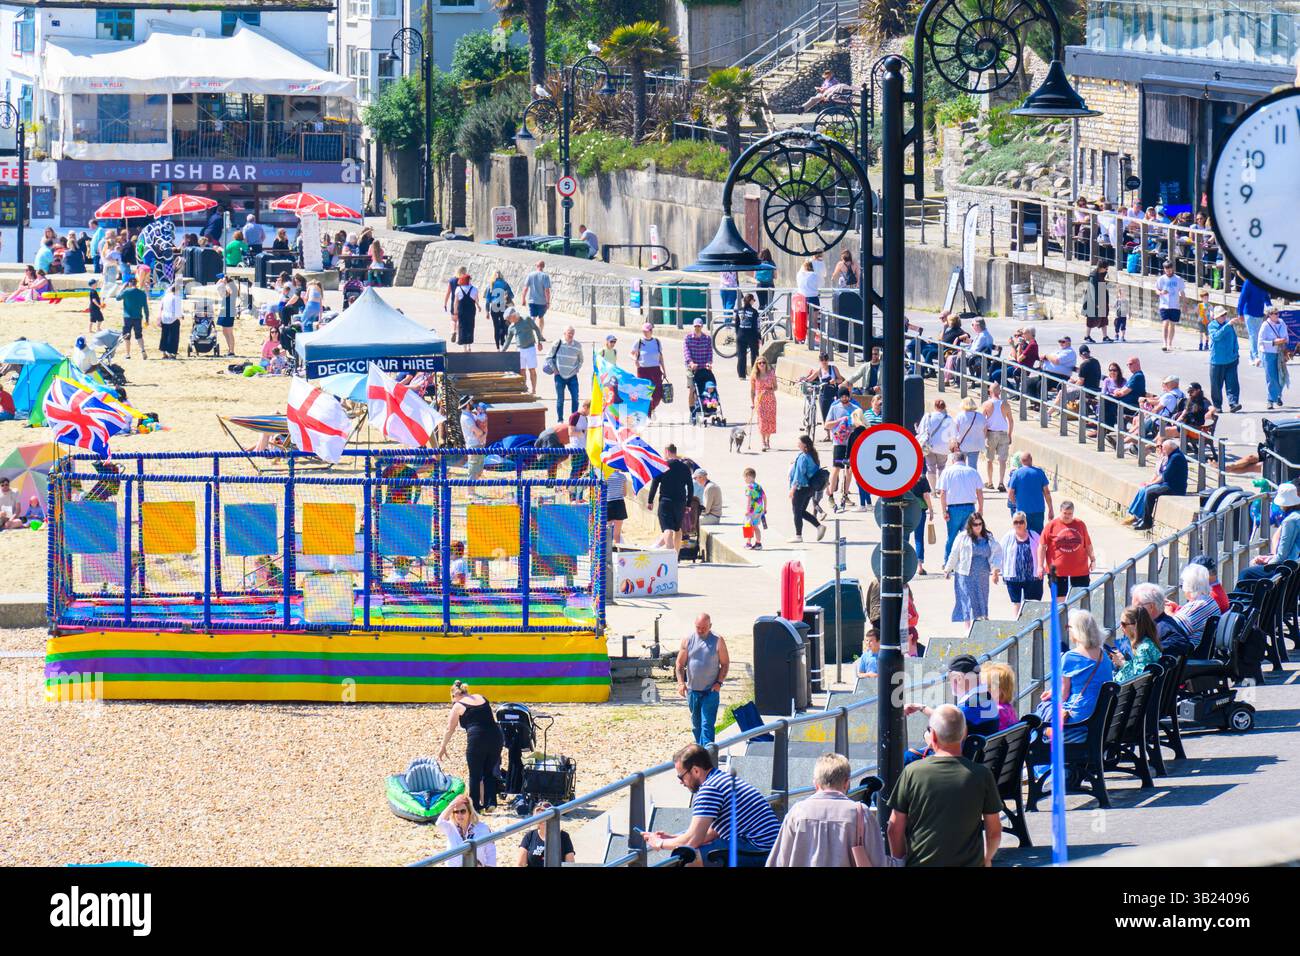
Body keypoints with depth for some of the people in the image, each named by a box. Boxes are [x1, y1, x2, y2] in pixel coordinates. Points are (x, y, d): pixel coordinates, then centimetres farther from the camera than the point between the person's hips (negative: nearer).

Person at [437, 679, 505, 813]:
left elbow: (450, 729, 11)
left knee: (475, 775, 7)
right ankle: (490, 802, 5)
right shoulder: (481, 698, 18)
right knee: (489, 772, 16)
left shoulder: (458, 706, 4)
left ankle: (476, 806, 11)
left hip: (477, 740, -4)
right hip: (496, 736, 4)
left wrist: (443, 748, 23)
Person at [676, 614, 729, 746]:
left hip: (711, 691, -3)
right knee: (696, 724, 14)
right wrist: (681, 682, -9)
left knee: (707, 724, -10)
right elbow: (680, 663, 4)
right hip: (692, 690, 3)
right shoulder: (688, 640, 1)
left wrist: (719, 682, -10)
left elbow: (725, 664, 1)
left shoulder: (717, 641, -4)